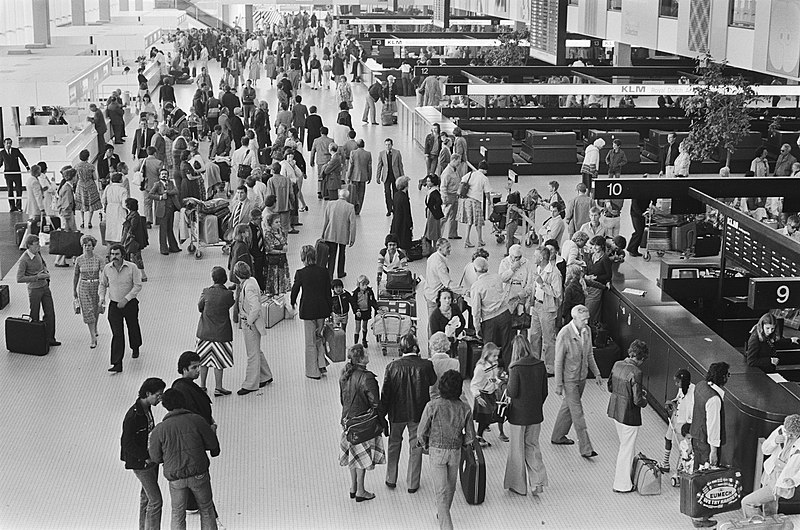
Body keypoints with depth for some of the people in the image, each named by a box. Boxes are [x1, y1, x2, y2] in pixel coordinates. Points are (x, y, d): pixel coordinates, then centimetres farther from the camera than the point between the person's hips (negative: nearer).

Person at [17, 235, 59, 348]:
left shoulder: (38, 252, 0)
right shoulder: (24, 260, -21)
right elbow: (19, 279, -23)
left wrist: (46, 270, 2)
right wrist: (37, 277, -24)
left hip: (45, 287, 7)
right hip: (34, 290, -7)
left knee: (50, 313, 7)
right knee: (34, 318, 6)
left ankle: (50, 339, 16)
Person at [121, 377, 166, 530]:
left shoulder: (147, 408, 2)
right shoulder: (133, 416, -25)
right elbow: (127, 444, -23)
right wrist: (146, 458, -20)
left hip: (151, 458, 9)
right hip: (141, 464, -9)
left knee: (146, 496, 21)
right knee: (156, 500, -7)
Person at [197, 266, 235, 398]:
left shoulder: (207, 292, -10)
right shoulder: (229, 294, -16)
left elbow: (200, 308, 2)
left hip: (204, 331, 2)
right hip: (220, 333, -2)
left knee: (204, 359, 16)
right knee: (218, 361, 9)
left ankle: (202, 385, 25)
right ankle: (218, 388, 15)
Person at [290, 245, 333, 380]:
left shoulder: (300, 273, -13)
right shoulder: (324, 272, -2)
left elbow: (295, 289, 0)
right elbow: (328, 293, 4)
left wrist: (293, 303, 20)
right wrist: (329, 310, 13)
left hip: (308, 310, -4)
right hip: (322, 309, 4)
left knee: (311, 341, 6)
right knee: (319, 336, 22)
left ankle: (313, 371, 13)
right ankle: (322, 365, 15)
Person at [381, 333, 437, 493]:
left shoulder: (392, 366, -15)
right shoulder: (426, 365, -17)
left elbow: (385, 392, -9)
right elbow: (433, 381, 4)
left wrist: (382, 412, 3)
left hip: (396, 412, 1)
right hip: (418, 413, -1)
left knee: (394, 444, 22)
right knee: (416, 447, 14)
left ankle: (391, 479, 30)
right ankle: (412, 484, 20)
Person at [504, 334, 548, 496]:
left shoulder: (516, 368, -20)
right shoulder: (540, 365, -4)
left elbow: (512, 392, -19)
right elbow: (544, 391, 3)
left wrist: (507, 388, 3)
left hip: (518, 415, -5)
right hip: (535, 415, 5)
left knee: (517, 449, 11)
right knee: (533, 446, 20)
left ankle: (519, 486, 21)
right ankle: (538, 481, 10)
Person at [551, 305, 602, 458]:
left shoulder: (586, 330, -3)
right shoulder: (564, 335, -24)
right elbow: (558, 361, -18)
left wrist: (596, 373, 12)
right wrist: (559, 384, -15)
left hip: (582, 377, 7)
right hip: (569, 379, -7)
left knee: (568, 406, 21)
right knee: (577, 413, -4)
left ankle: (558, 436, 38)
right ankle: (585, 448, 0)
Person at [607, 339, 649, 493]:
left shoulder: (617, 365, -2)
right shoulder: (635, 372, -24)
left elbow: (610, 387, 11)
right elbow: (637, 400, -23)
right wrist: (644, 399, -2)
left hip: (615, 411, 8)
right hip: (629, 415, -8)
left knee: (626, 445, 26)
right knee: (627, 448, 8)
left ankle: (626, 473, 41)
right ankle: (622, 484, 19)